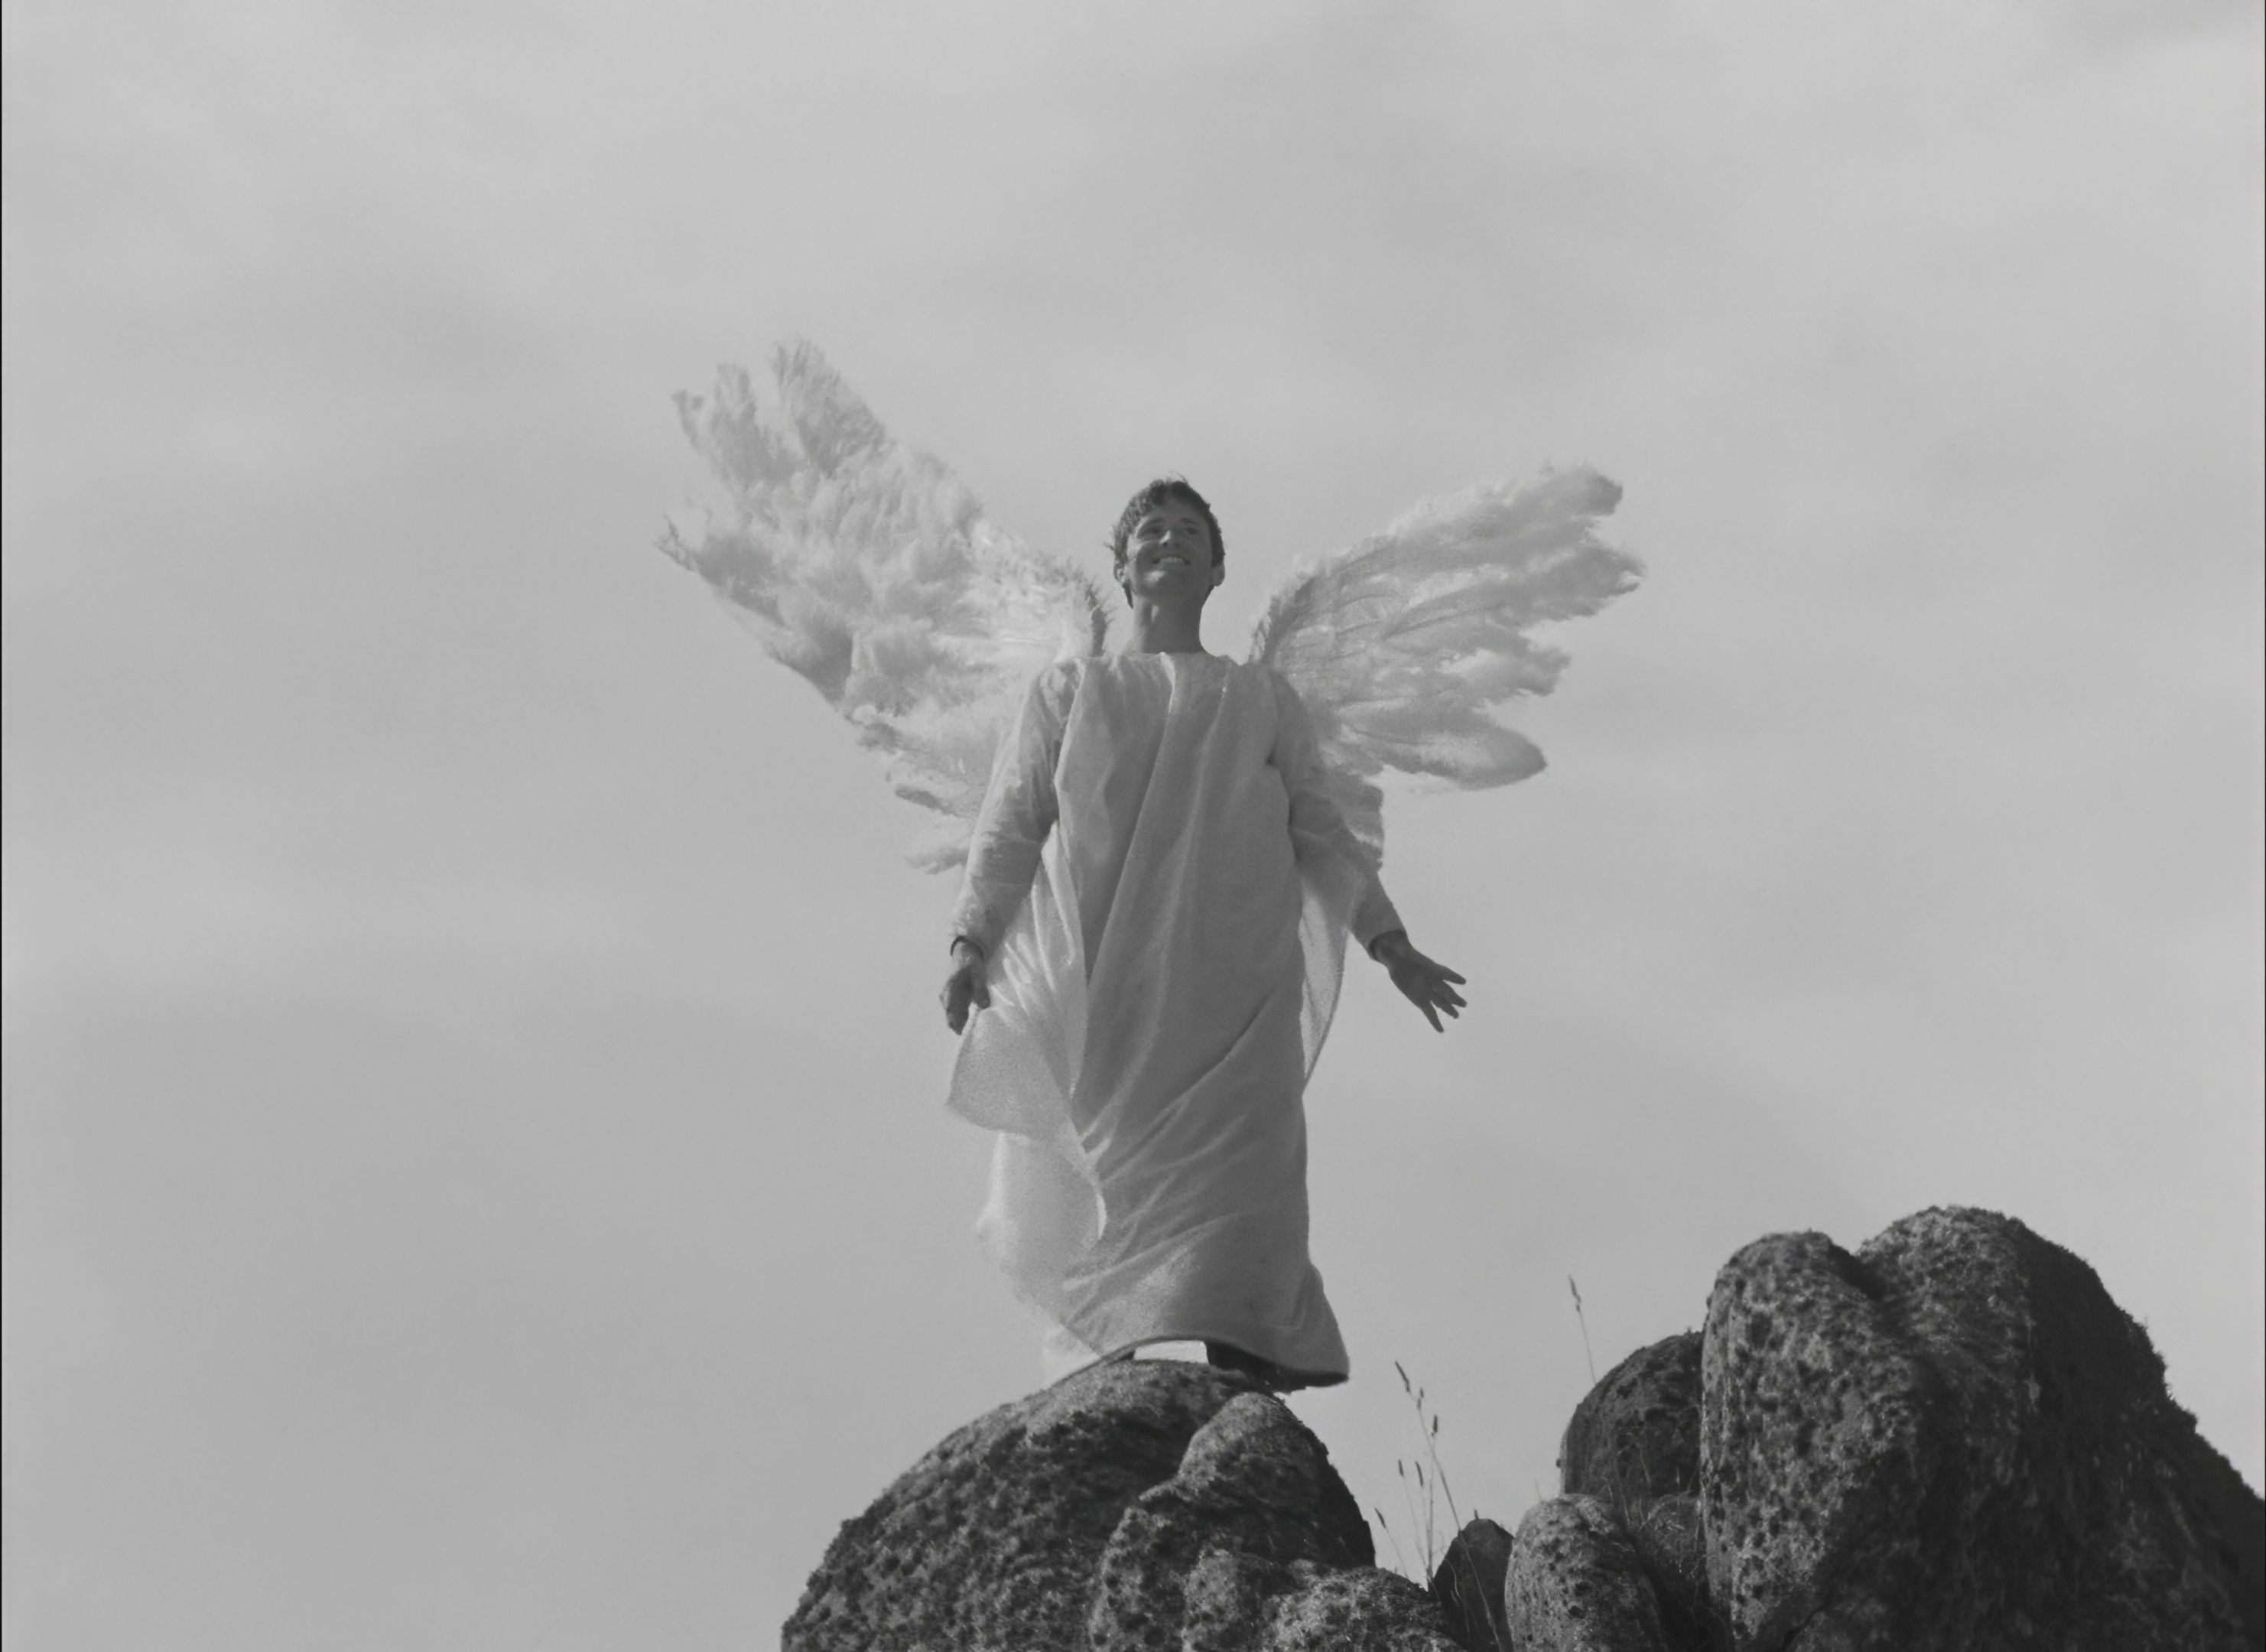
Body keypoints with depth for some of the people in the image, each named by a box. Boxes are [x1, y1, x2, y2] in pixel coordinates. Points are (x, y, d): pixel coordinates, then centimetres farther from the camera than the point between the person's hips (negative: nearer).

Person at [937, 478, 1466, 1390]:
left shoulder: (1262, 699, 23)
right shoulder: (1067, 692, 20)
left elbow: (1320, 834, 20)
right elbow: (1010, 826, 12)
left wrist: (1390, 944, 10)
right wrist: (971, 941, -3)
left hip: (1233, 982, 0)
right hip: (1100, 985, 0)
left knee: (1232, 1169, -15)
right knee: (1117, 1169, -11)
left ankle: (1241, 1365, -25)